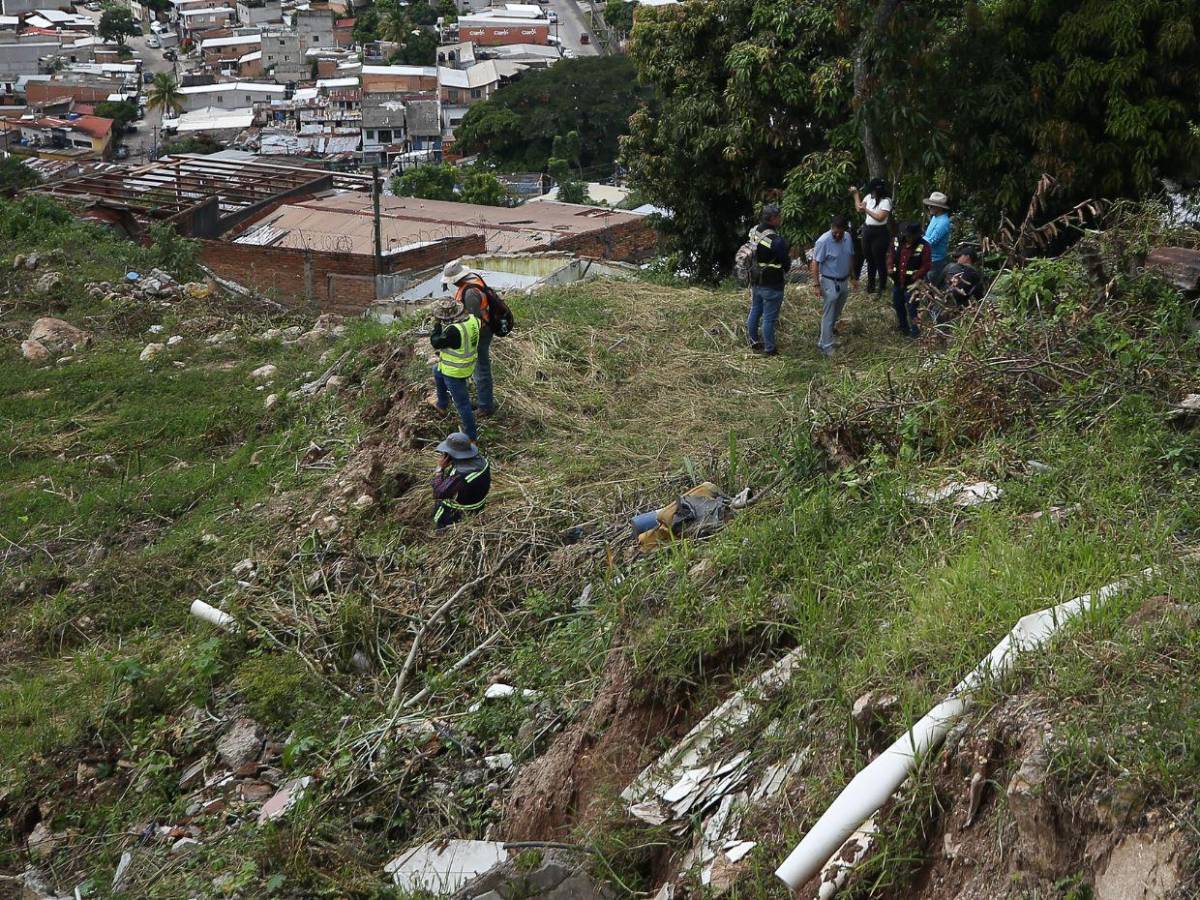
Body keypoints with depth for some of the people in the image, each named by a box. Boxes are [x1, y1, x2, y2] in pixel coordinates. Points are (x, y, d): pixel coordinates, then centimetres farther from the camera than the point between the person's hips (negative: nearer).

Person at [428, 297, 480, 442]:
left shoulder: (454, 330, -35)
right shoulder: (472, 319, -10)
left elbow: (436, 343, -19)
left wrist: (437, 325, -9)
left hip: (455, 372, -9)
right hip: (467, 364, 9)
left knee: (462, 403, 6)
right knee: (437, 371, 34)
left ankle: (471, 435, 20)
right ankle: (442, 405, 49)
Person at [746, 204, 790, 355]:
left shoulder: (753, 233, -4)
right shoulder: (777, 240, -25)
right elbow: (786, 264, -15)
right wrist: (789, 255, 6)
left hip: (756, 282, 7)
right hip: (772, 286, -7)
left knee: (755, 312, 20)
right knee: (769, 317, 3)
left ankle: (753, 342, 34)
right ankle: (769, 349, 12)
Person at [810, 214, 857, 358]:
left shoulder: (848, 238, 0)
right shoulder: (823, 241, -22)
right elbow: (815, 263, -18)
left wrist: (853, 277, 17)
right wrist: (816, 285, -20)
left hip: (843, 282, 7)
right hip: (830, 283, -7)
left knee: (836, 314, 18)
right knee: (828, 316, -2)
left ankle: (826, 338, 35)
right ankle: (825, 345, 6)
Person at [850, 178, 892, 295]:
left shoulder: (886, 201, -17)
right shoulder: (869, 197, 4)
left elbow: (880, 217, -23)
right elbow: (859, 208, 13)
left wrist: (866, 209, -19)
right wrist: (856, 193, 9)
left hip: (880, 233, -7)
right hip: (867, 231, 7)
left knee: (879, 260, 3)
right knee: (869, 259, 17)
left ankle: (882, 286, 16)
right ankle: (871, 284, 30)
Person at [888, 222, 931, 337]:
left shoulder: (923, 246, -18)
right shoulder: (897, 241, -4)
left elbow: (926, 266, -13)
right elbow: (891, 255, 11)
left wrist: (915, 277, -21)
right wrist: (890, 267, -6)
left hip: (912, 283, -6)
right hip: (897, 281, 6)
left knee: (911, 307, -5)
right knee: (897, 304, 22)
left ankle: (914, 330, 12)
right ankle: (902, 325, 44)